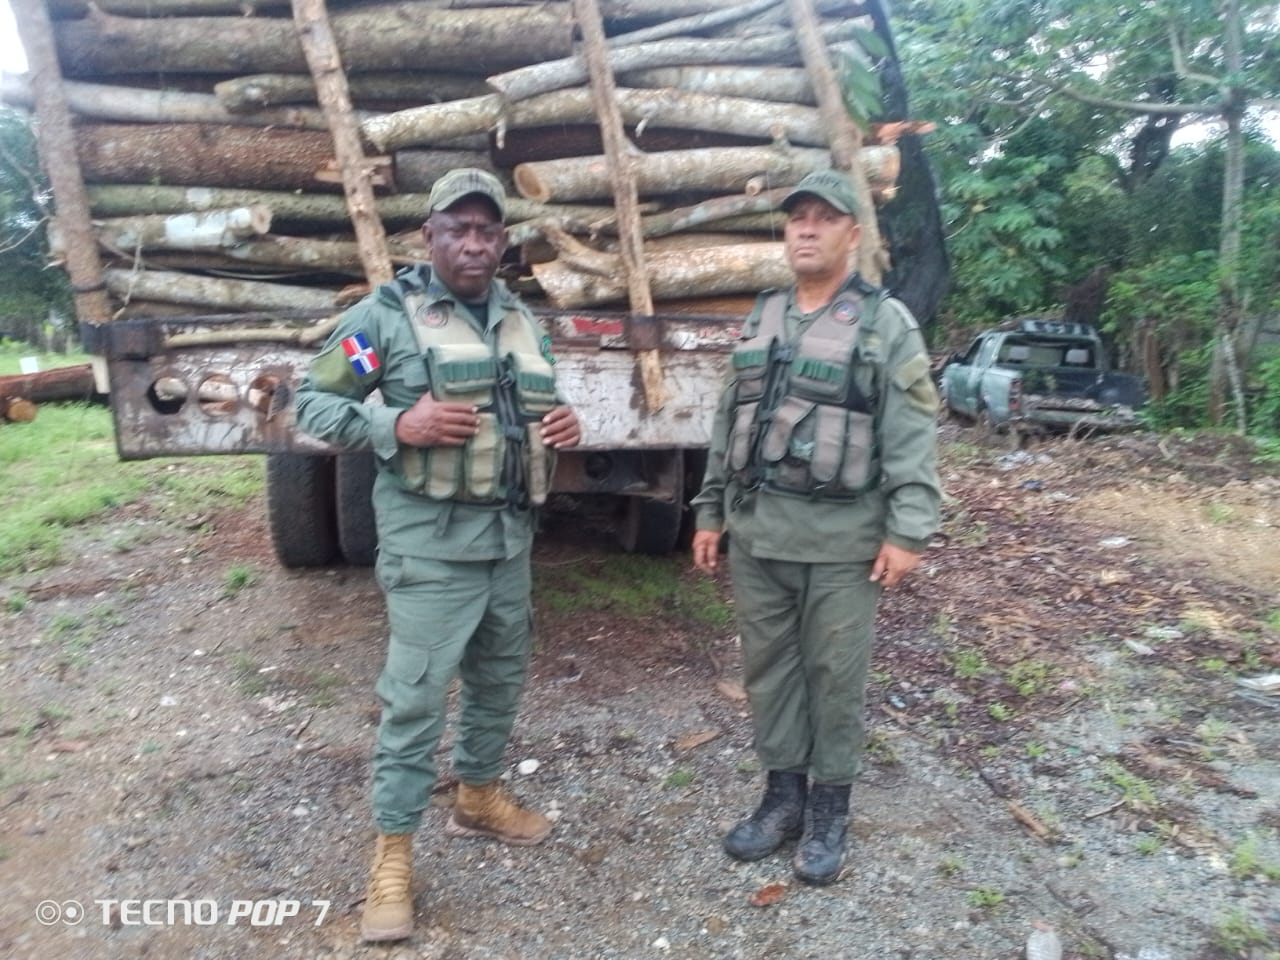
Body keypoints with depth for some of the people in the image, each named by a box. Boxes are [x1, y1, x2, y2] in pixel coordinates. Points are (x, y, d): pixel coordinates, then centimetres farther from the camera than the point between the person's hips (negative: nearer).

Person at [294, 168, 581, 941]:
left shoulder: (523, 321, 12)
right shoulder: (387, 314, -6)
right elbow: (314, 405, -4)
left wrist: (566, 426, -2)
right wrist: (398, 427, -20)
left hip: (511, 536, 7)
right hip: (432, 540, -6)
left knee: (501, 678, 18)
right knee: (417, 696, -2)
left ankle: (478, 797, 39)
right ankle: (393, 853, 13)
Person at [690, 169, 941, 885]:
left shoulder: (886, 323, -2)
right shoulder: (761, 320, 14)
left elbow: (912, 437, -7)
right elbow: (730, 425, 16)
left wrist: (908, 530, -14)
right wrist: (711, 513, 14)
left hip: (842, 535, -5)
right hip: (756, 530, 5)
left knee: (836, 673, 6)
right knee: (769, 665, 12)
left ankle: (830, 808, 23)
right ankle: (782, 793, 29)